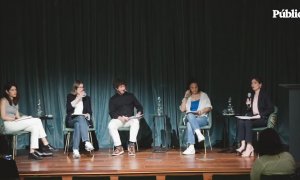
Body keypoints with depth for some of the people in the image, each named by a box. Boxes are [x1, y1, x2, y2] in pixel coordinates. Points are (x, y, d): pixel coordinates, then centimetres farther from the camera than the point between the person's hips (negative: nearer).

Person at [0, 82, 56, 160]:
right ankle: (46, 145, -22)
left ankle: (32, 151, -27)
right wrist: (16, 119, -18)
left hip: (15, 124, 8)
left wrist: (20, 118, -5)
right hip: (8, 125, -8)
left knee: (35, 127, -19)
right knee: (37, 121, -20)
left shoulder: (15, 102, 24)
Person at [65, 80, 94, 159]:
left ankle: (75, 150, -52)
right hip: (72, 120, -2)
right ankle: (87, 142, -57)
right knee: (80, 118, -38)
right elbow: (69, 107, -7)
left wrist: (87, 115, -11)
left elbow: (90, 111, 12)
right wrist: (78, 98, -8)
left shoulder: (87, 98, 18)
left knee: (78, 125, -36)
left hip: (84, 120, 2)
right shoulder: (70, 96, 13)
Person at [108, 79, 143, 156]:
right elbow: (111, 113, -1)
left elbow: (139, 106, 12)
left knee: (136, 121, -35)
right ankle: (119, 147, -30)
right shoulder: (113, 99, 8)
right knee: (111, 125, -34)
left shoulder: (130, 96, 12)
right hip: (118, 119, 0)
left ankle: (131, 145, -37)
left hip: (130, 119, 0)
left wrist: (139, 113, -12)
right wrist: (120, 117, -20)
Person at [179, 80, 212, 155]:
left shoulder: (203, 95, 12)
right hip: (190, 118, 2)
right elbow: (182, 109, 5)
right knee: (190, 115, -38)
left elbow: (209, 108, 5)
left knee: (189, 124, -36)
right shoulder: (188, 97, 17)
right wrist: (185, 97, 1)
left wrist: (203, 110, -17)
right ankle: (199, 134, -50)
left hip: (202, 118, -2)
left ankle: (191, 147, -45)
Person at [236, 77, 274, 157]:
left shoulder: (264, 95, -1)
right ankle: (243, 145, -34)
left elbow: (271, 109, -8)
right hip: (253, 117, 6)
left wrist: (260, 115, -16)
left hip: (262, 119, -6)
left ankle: (249, 146, -35)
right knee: (240, 121, -25)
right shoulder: (252, 95, 16)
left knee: (248, 122, -34)